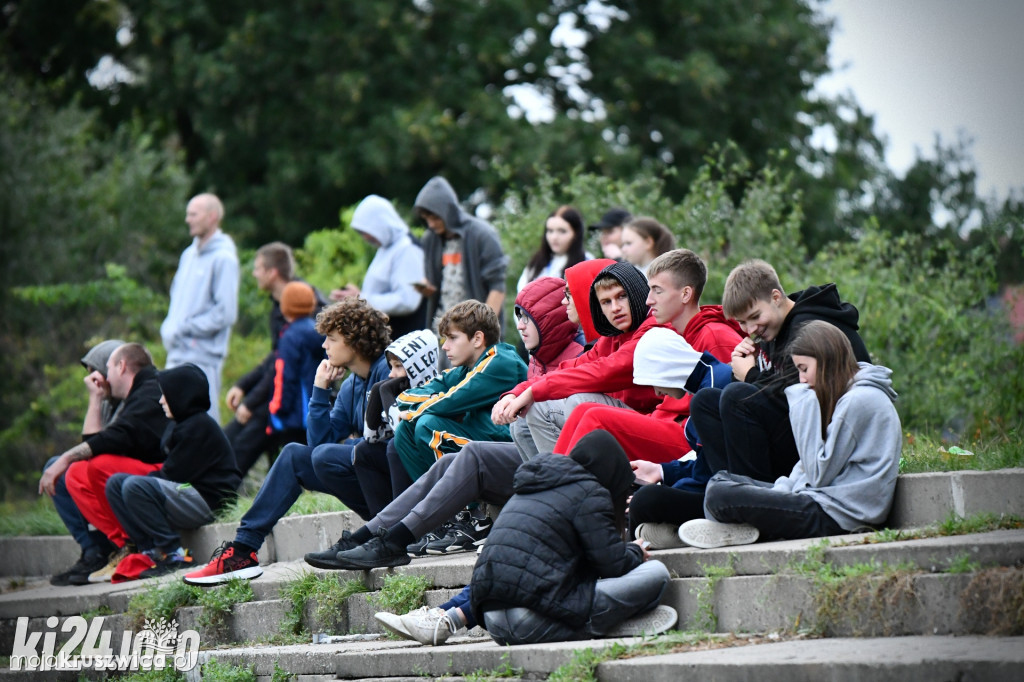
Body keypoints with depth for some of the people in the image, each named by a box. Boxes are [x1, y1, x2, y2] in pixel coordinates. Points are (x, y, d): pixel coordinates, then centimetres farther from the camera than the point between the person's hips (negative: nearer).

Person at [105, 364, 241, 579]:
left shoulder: (198, 426, -15)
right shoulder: (182, 423, 16)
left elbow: (174, 474, -17)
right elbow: (170, 470, 14)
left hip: (210, 501, -11)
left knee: (134, 487, -28)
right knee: (115, 483, 5)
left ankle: (175, 554, -22)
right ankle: (151, 551, -8)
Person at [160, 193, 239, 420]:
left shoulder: (223, 258, -9)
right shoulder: (189, 254, 15)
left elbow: (225, 313, -15)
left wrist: (183, 328, -12)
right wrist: (169, 328, 6)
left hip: (203, 358, -8)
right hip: (176, 355, 8)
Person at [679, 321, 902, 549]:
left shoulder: (859, 401, -15)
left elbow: (819, 475, -16)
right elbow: (812, 464, 16)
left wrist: (805, 408, -12)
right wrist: (781, 490, -1)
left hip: (835, 517, -11)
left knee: (720, 496, -20)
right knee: (721, 480, 16)